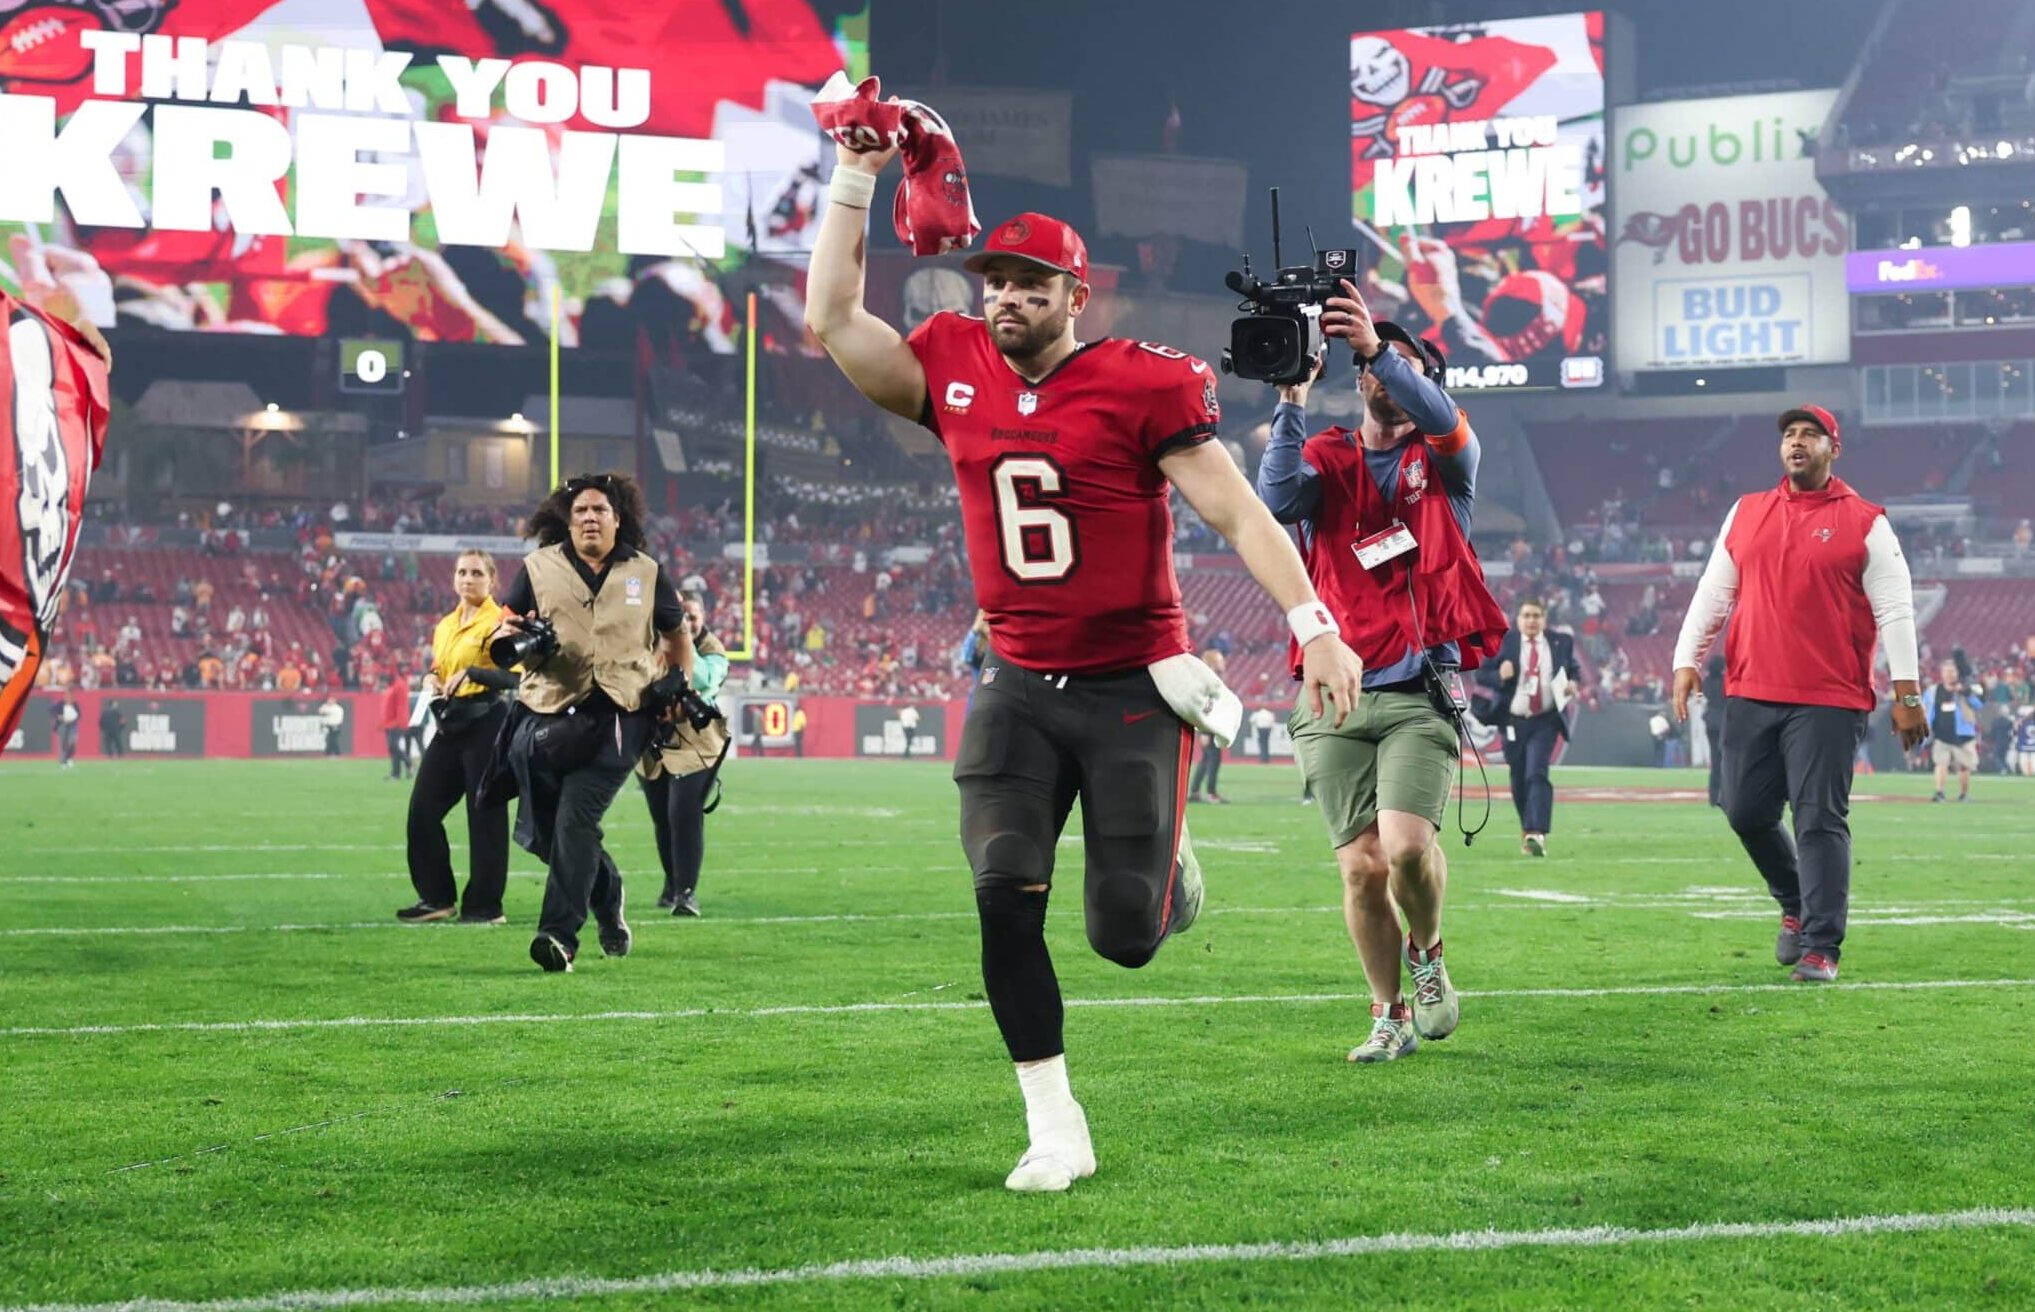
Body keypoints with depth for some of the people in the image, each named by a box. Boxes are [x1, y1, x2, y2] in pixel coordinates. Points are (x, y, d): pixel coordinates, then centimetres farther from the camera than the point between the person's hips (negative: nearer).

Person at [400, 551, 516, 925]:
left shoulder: (498, 621, -8)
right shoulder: (444, 626, 16)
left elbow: (514, 675, -17)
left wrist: (472, 673, -26)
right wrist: (431, 680, 4)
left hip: (486, 722, -8)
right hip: (449, 723, 8)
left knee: (484, 812, -4)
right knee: (422, 809, 6)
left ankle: (485, 905, 3)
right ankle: (437, 897, 15)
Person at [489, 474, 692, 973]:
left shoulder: (646, 574, 11)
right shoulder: (538, 568, 8)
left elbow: (677, 634, 23)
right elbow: (501, 637, 11)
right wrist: (506, 637, -13)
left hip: (618, 716, -2)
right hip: (549, 713, 2)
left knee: (576, 820, -15)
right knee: (547, 832, 4)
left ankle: (560, 936, -16)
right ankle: (608, 898, 31)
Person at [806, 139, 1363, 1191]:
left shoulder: (1142, 385, -9)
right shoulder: (954, 371, 3)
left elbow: (1235, 513, -10)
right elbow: (832, 321, 6)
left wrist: (1314, 628, -18)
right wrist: (855, 179, 2)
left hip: (1132, 688, -3)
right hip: (1019, 689, 3)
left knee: (1127, 937, -3)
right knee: (1005, 900, -13)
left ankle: (1165, 868, 37)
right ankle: (1055, 1131, -1)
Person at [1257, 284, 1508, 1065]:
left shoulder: (1445, 460, 9)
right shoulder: (1326, 459, 12)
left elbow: (1442, 418, -15)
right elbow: (1277, 500, -10)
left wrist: (1380, 345, -29)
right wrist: (1293, 398, -17)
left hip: (1419, 692, -1)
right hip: (1334, 701, 2)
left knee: (1407, 844, -20)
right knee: (1361, 867, -2)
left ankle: (1426, 954, 11)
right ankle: (1389, 1015, 17)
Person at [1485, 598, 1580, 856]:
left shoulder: (1561, 642, 4)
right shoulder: (1503, 642, 0)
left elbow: (1574, 669, 16)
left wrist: (1574, 683, -6)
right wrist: (1499, 675, -21)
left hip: (1545, 721, -1)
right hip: (1513, 721, 1)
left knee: (1537, 774, -17)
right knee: (1519, 780, 9)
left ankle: (1537, 833, -25)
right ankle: (1527, 829, 30)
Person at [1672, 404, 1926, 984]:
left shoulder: (1864, 523, 1)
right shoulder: (1746, 513, 13)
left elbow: (1895, 611, -1)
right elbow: (1713, 593, 13)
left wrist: (1906, 694, -7)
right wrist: (1687, 660, 1)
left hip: (1829, 702, -4)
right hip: (1750, 696, 4)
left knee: (1821, 821, -7)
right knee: (1746, 814, 5)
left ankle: (1820, 947, -3)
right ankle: (1797, 903, 29)